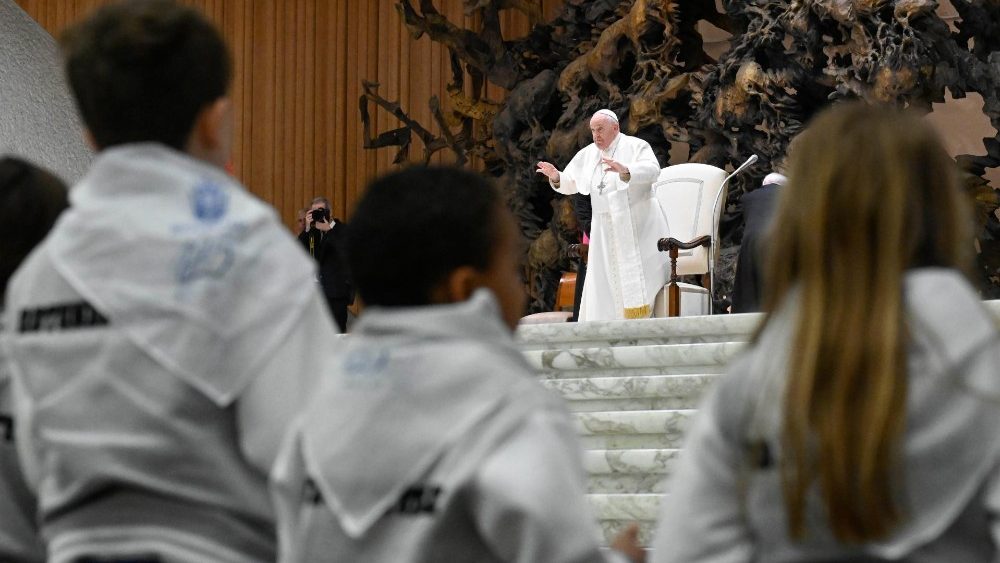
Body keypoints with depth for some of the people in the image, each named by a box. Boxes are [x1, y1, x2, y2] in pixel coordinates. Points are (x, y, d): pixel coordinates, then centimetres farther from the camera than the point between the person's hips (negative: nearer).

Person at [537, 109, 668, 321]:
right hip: (605, 230, 5)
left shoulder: (635, 146, -7)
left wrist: (625, 170, -42)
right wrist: (556, 177, -10)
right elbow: (570, 184, 13)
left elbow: (651, 170, -24)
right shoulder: (588, 154, 10)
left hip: (637, 226, -5)